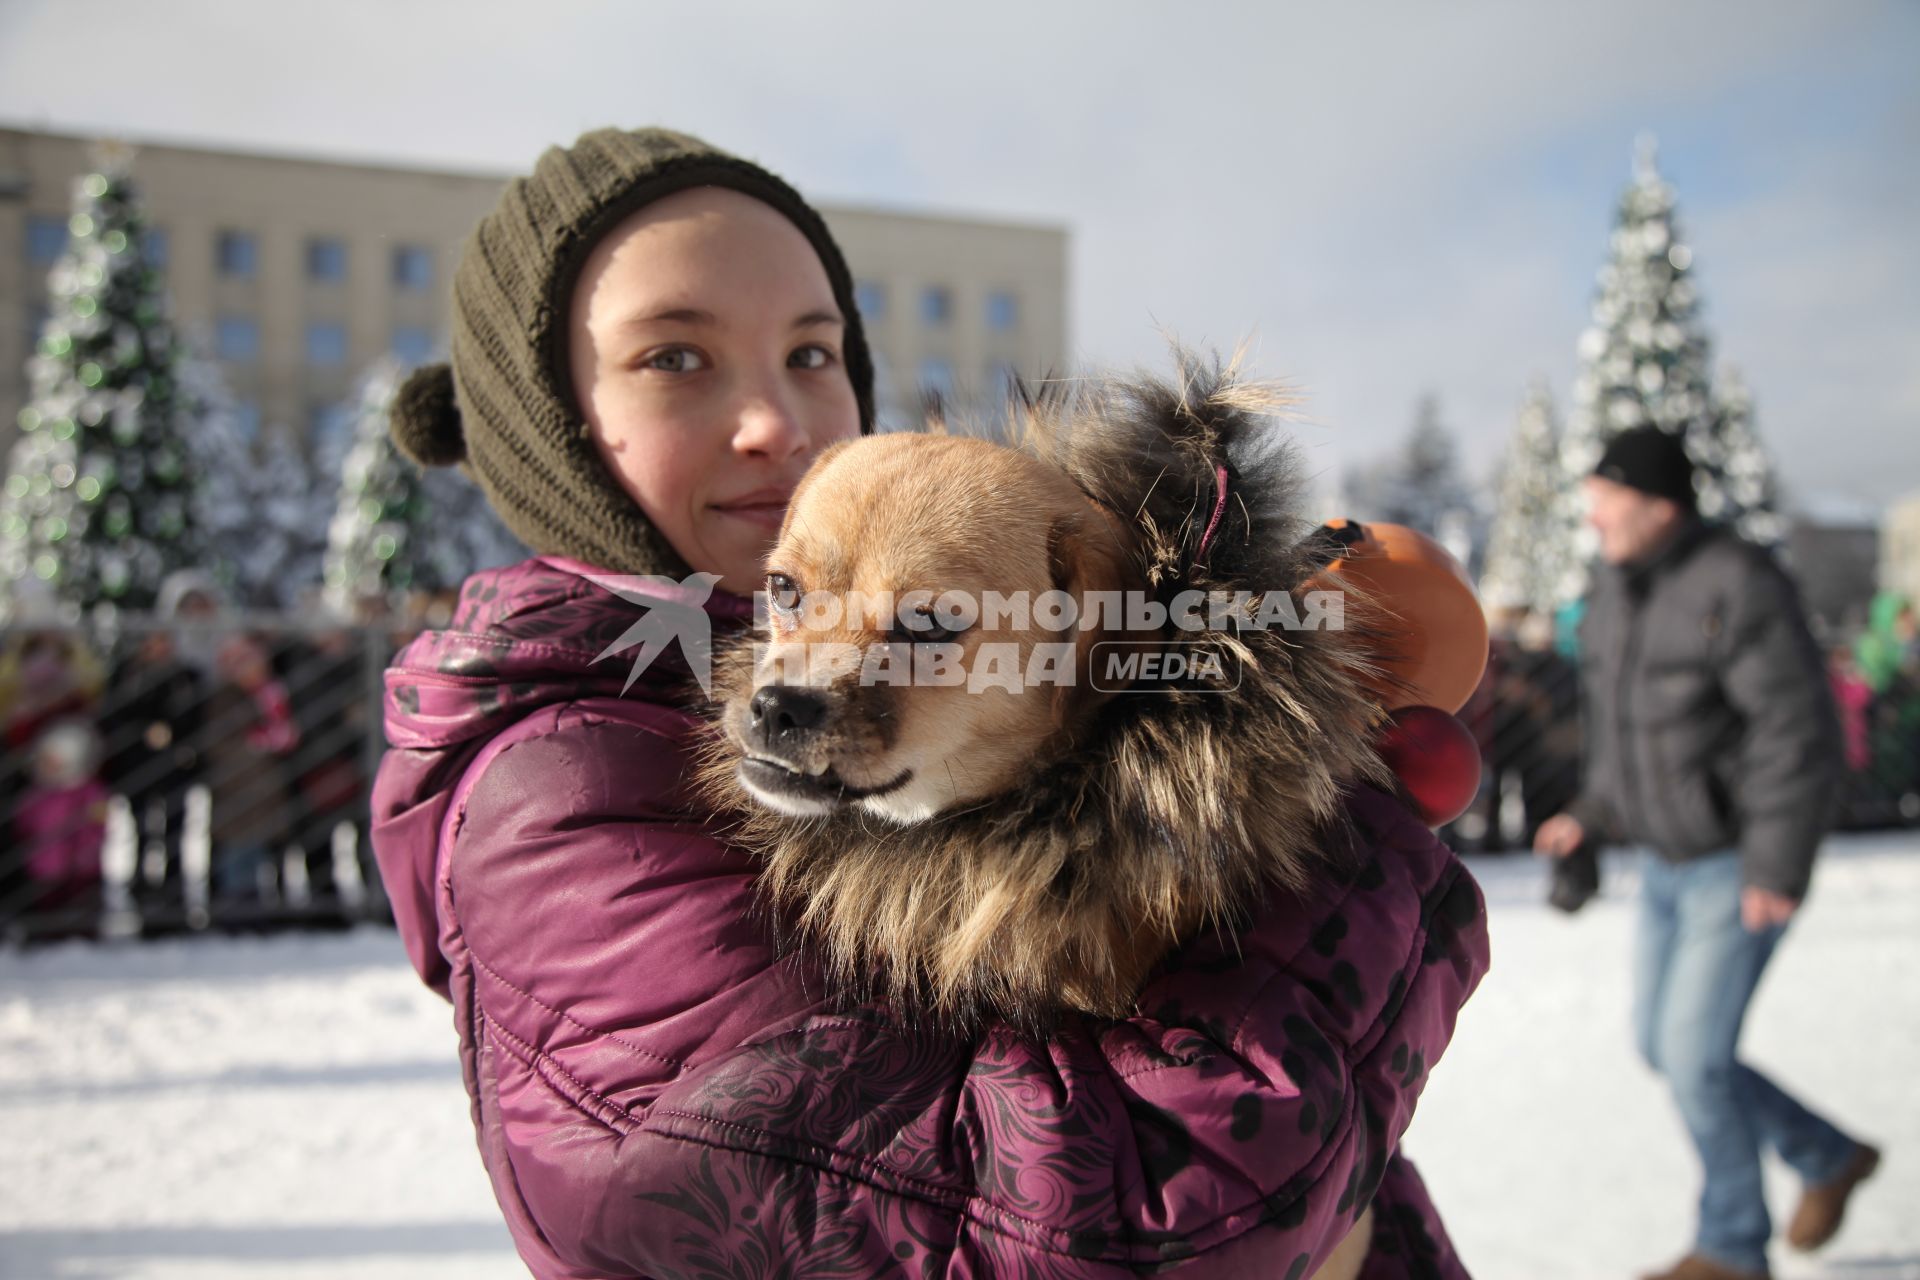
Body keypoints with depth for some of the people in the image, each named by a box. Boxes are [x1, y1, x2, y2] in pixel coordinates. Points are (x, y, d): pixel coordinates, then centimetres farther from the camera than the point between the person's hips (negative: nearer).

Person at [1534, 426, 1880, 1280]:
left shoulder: (1737, 590, -21)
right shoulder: (1616, 588, 4)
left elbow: (1798, 732, -23)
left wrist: (1776, 871, -24)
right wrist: (1592, 814, 9)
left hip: (1742, 864, -9)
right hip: (1670, 859, 9)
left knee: (1694, 1054, -5)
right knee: (1663, 1046, 13)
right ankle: (1830, 1159, 34)